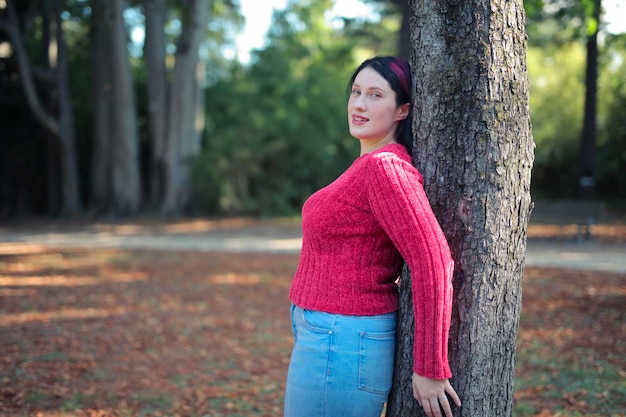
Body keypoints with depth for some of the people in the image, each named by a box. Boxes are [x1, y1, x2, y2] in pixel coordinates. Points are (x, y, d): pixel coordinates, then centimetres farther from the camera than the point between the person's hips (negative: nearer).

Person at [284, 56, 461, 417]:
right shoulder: (369, 165, 10)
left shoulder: (384, 167, -19)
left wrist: (430, 369, -21)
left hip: (340, 345, -10)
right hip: (327, 335, 10)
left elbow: (434, 264, -25)